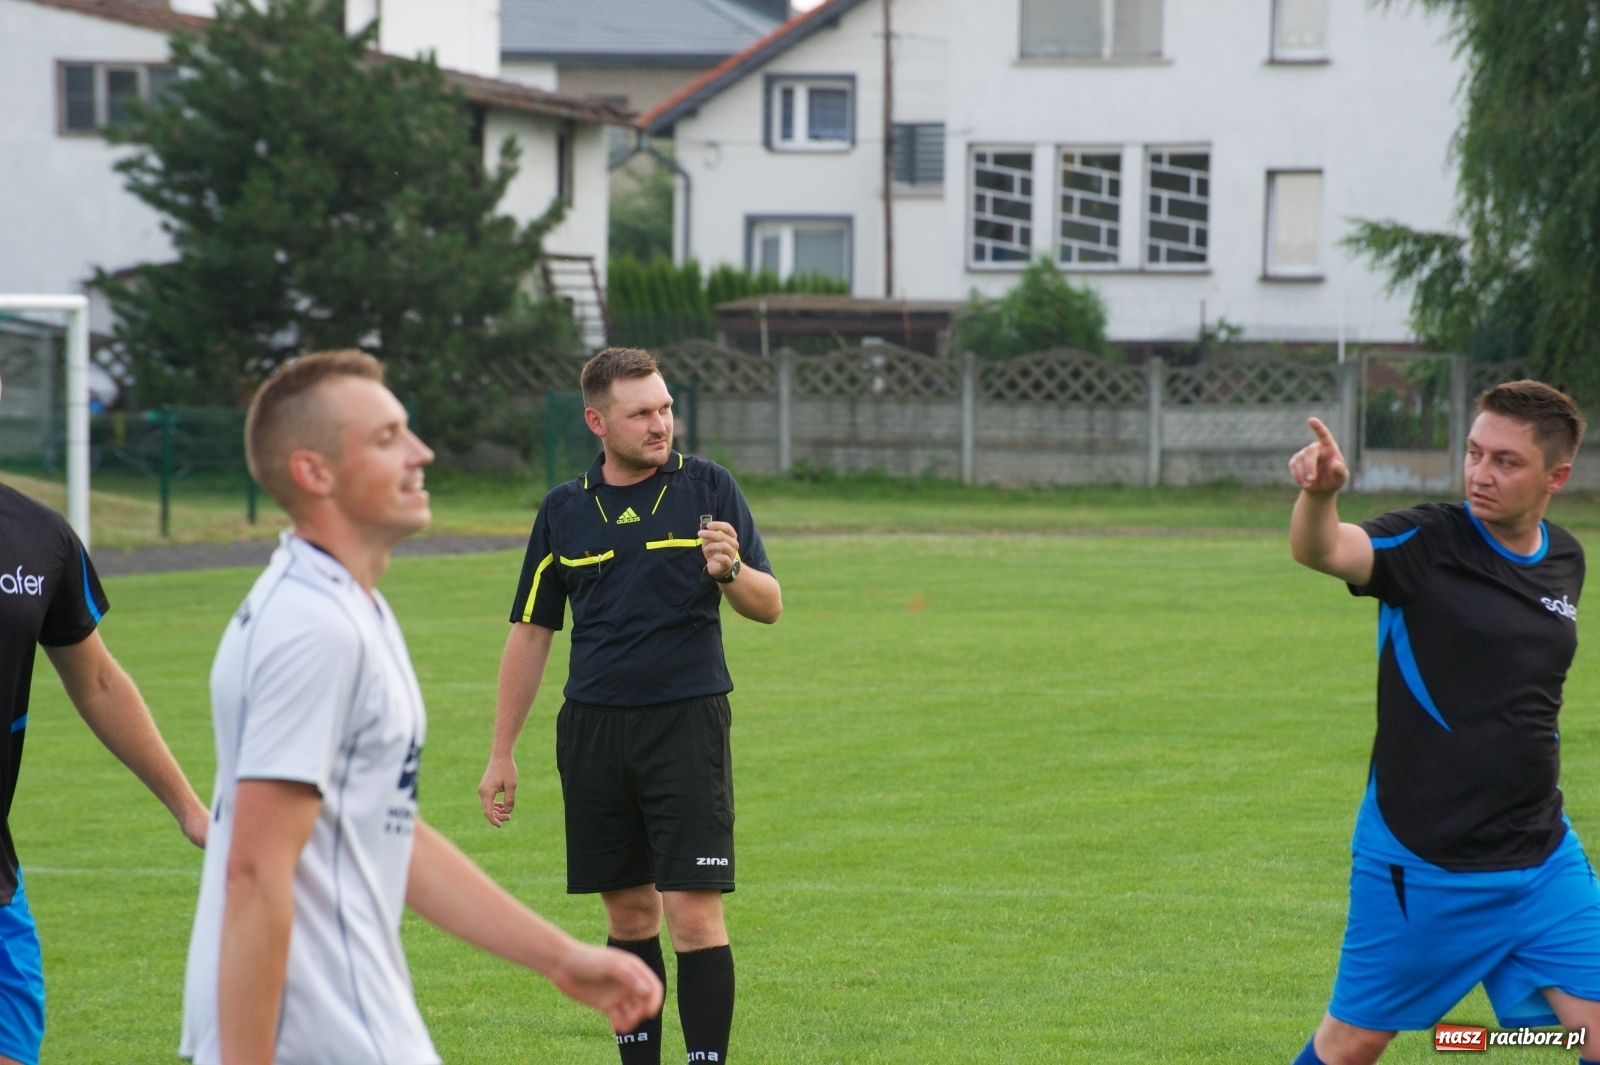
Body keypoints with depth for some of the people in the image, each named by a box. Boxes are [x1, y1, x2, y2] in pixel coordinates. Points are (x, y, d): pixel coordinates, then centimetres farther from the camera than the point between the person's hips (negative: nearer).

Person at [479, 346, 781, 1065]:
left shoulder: (708, 489, 1)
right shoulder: (563, 511, 8)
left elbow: (769, 606, 1)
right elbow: (531, 633, 13)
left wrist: (731, 571, -22)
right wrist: (501, 755, 12)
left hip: (687, 723, -3)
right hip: (593, 729, 3)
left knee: (694, 913, -10)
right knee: (628, 911, 9)